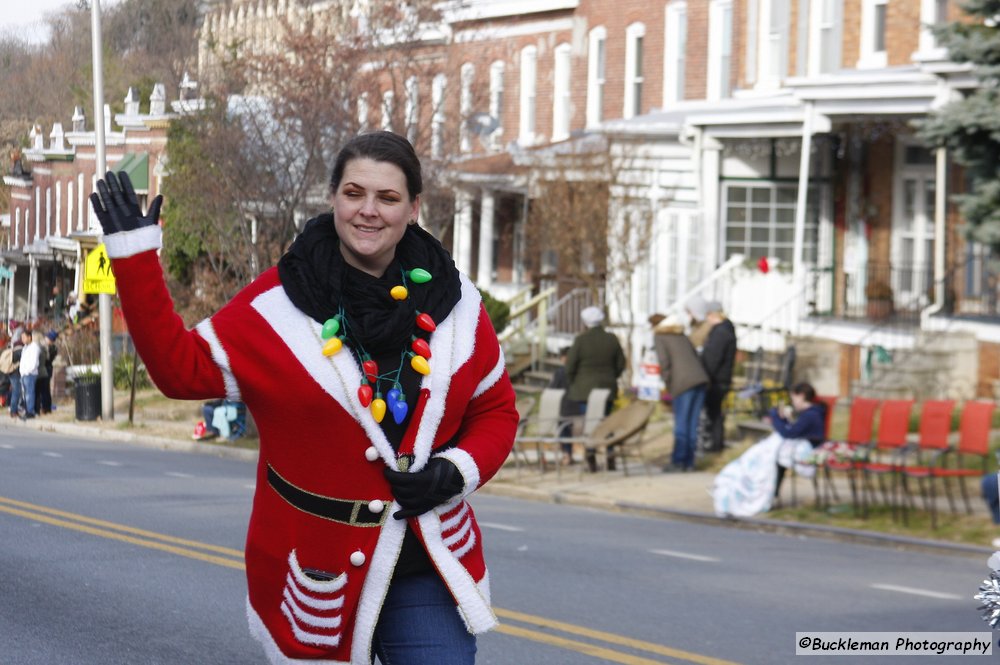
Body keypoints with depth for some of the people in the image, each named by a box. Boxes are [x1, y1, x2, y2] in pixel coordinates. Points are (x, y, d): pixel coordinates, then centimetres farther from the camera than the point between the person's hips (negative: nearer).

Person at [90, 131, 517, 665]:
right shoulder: (278, 305, -6)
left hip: (427, 574, 2)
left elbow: (496, 410, 11)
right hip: (320, 575, -1)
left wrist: (458, 471, -9)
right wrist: (133, 255, -10)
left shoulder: (453, 304, 1)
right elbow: (181, 367, -5)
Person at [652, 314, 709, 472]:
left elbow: (664, 361, -9)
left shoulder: (659, 337, 5)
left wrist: (667, 382, 0)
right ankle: (689, 461, 10)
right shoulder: (682, 337, 25)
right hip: (700, 379, 6)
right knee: (692, 423, 8)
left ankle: (678, 461, -2)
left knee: (681, 424, -3)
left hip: (683, 383, -6)